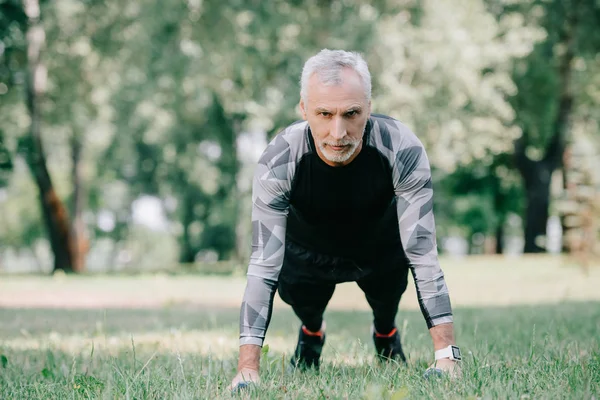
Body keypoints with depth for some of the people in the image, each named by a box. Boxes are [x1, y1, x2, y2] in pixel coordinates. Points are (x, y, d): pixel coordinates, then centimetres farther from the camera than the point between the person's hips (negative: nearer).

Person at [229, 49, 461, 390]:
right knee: (292, 286, -16)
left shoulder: (403, 151, -37)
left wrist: (447, 355, -39)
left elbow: (424, 256, -34)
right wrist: (248, 368, -41)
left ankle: (386, 332, 19)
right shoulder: (279, 163, -36)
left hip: (380, 247, 1)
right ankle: (312, 332, 21)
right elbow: (264, 264, -35)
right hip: (310, 251, 0)